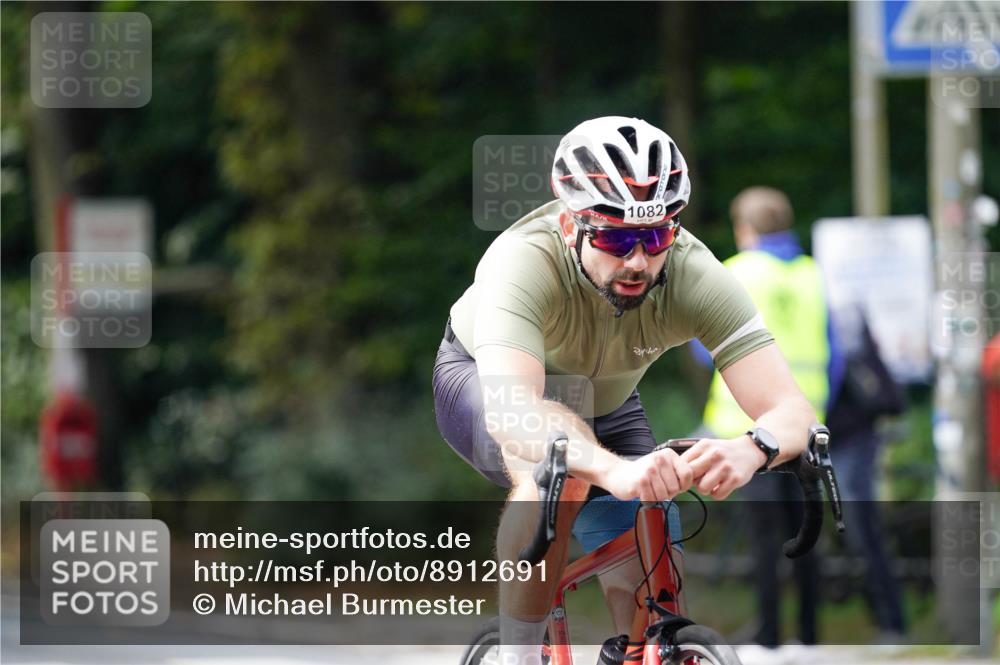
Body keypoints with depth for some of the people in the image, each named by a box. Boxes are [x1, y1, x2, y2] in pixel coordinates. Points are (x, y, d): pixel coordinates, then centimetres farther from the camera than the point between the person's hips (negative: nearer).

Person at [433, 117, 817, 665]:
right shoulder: (526, 261, -40)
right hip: (482, 380, -4)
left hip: (604, 405, 4)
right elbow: (508, 412, -55)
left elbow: (792, 409, -38)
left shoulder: (695, 276, -31)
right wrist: (614, 469, -73)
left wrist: (751, 450, -62)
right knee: (562, 469, -36)